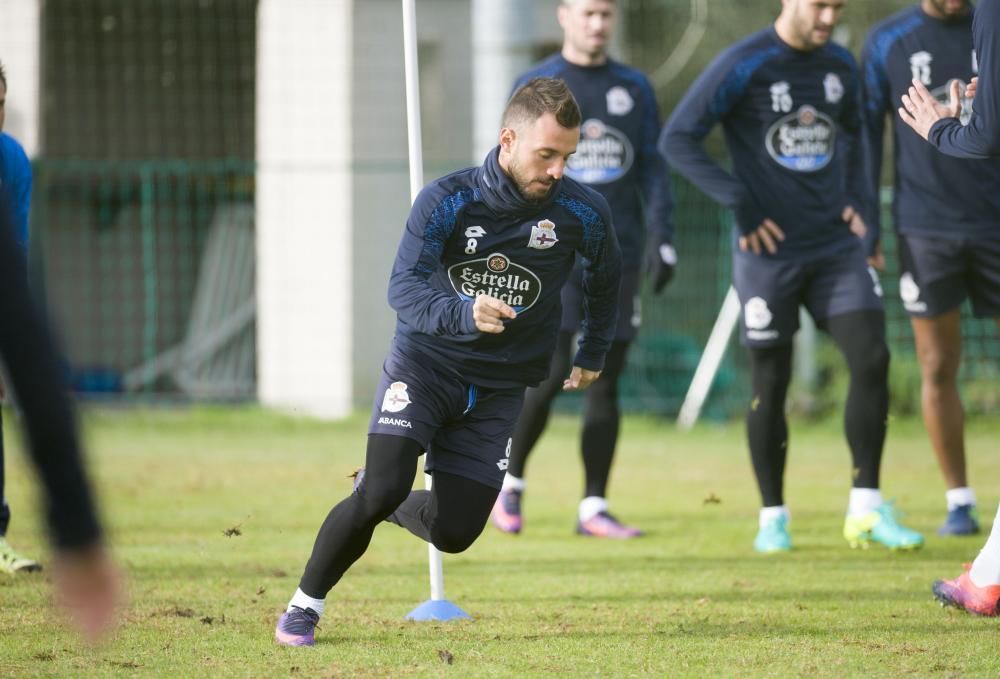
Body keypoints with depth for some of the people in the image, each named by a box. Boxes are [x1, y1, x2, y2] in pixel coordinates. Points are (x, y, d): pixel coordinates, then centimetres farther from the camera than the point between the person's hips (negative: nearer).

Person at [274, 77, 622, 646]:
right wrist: (466, 314, -44)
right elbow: (404, 288, -26)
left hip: (499, 386, 3)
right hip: (425, 362, -3)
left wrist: (594, 354, 21)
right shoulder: (447, 200, -17)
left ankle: (384, 505, 32)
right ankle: (305, 605, 0)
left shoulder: (582, 212, -10)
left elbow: (606, 276, 13)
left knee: (455, 532, -3)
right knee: (383, 488, -22)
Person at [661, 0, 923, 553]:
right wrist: (741, 206, -15)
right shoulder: (742, 67, -10)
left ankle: (866, 509, -3)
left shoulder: (840, 67, 8)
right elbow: (677, 139, -11)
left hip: (835, 245, 4)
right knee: (770, 385, 2)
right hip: (769, 253, -4)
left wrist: (853, 200, 12)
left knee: (871, 359, -9)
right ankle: (773, 518, 15)